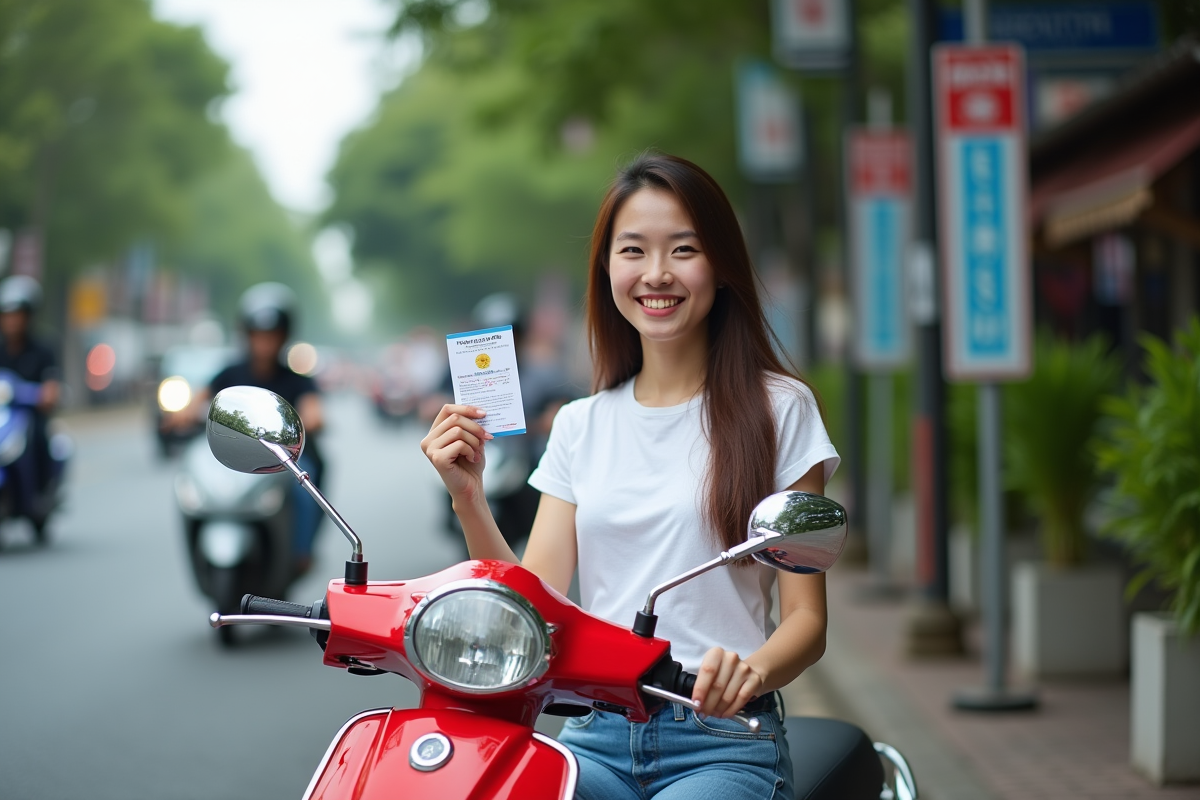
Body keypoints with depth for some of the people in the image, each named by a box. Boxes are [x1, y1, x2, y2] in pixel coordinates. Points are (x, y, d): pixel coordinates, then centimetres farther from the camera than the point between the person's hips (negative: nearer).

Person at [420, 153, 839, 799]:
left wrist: (752, 670, -23)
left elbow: (806, 618, -1)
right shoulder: (581, 426, 17)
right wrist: (468, 498, -4)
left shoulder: (778, 408, 3)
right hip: (596, 737, 3)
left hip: (723, 740, -2)